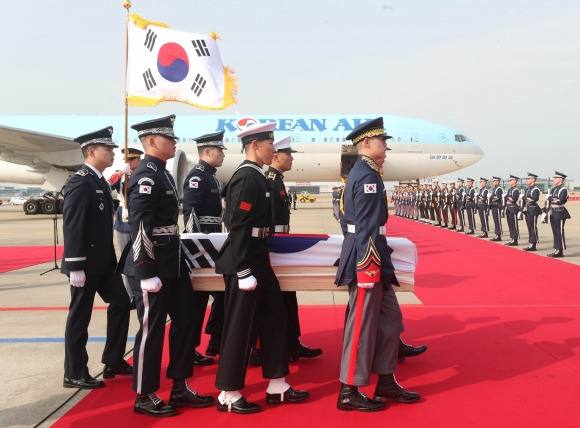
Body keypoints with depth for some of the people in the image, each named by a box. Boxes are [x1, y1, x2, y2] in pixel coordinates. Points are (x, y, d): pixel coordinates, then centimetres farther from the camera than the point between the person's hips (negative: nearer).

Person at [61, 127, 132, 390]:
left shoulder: (100, 182, 13)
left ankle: (113, 362, 24)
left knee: (120, 303, 13)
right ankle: (75, 374, 14)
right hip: (86, 263, -10)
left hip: (103, 260, 10)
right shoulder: (80, 182, -16)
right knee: (80, 317, 1)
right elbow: (72, 226, -21)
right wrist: (76, 267, -23)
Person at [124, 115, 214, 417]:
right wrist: (148, 273, -23)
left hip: (173, 262, 10)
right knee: (152, 329, 1)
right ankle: (144, 397, 16)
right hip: (152, 266, -10)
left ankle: (180, 388, 25)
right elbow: (140, 228, -21)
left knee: (185, 319, 13)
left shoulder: (162, 173, 14)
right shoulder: (145, 176, -16)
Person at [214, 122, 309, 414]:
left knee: (274, 318, 14)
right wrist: (243, 271, -23)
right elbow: (238, 227, -22)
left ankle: (277, 387, 25)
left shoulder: (256, 177, 13)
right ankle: (228, 395, 13)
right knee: (239, 326, -1)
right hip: (245, 264, -10)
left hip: (258, 261, 10)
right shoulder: (247, 178, -17)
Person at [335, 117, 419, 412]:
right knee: (362, 325, -2)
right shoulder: (368, 176, -16)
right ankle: (349, 393, 9)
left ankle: (386, 383, 25)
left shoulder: (363, 172, 17)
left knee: (390, 318, 16)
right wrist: (369, 267, -23)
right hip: (366, 259, -11)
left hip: (370, 259, 11)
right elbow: (367, 227, -22)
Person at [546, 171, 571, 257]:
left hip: (560, 213, -8)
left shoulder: (563, 189, -11)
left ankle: (560, 251, -1)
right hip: (554, 212, 8)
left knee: (559, 232, -5)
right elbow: (549, 198, 5)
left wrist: (552, 199, -9)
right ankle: (557, 250, 17)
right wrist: (555, 199, -13)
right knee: (555, 232, 11)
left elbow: (560, 201, -21)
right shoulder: (554, 189, 15)